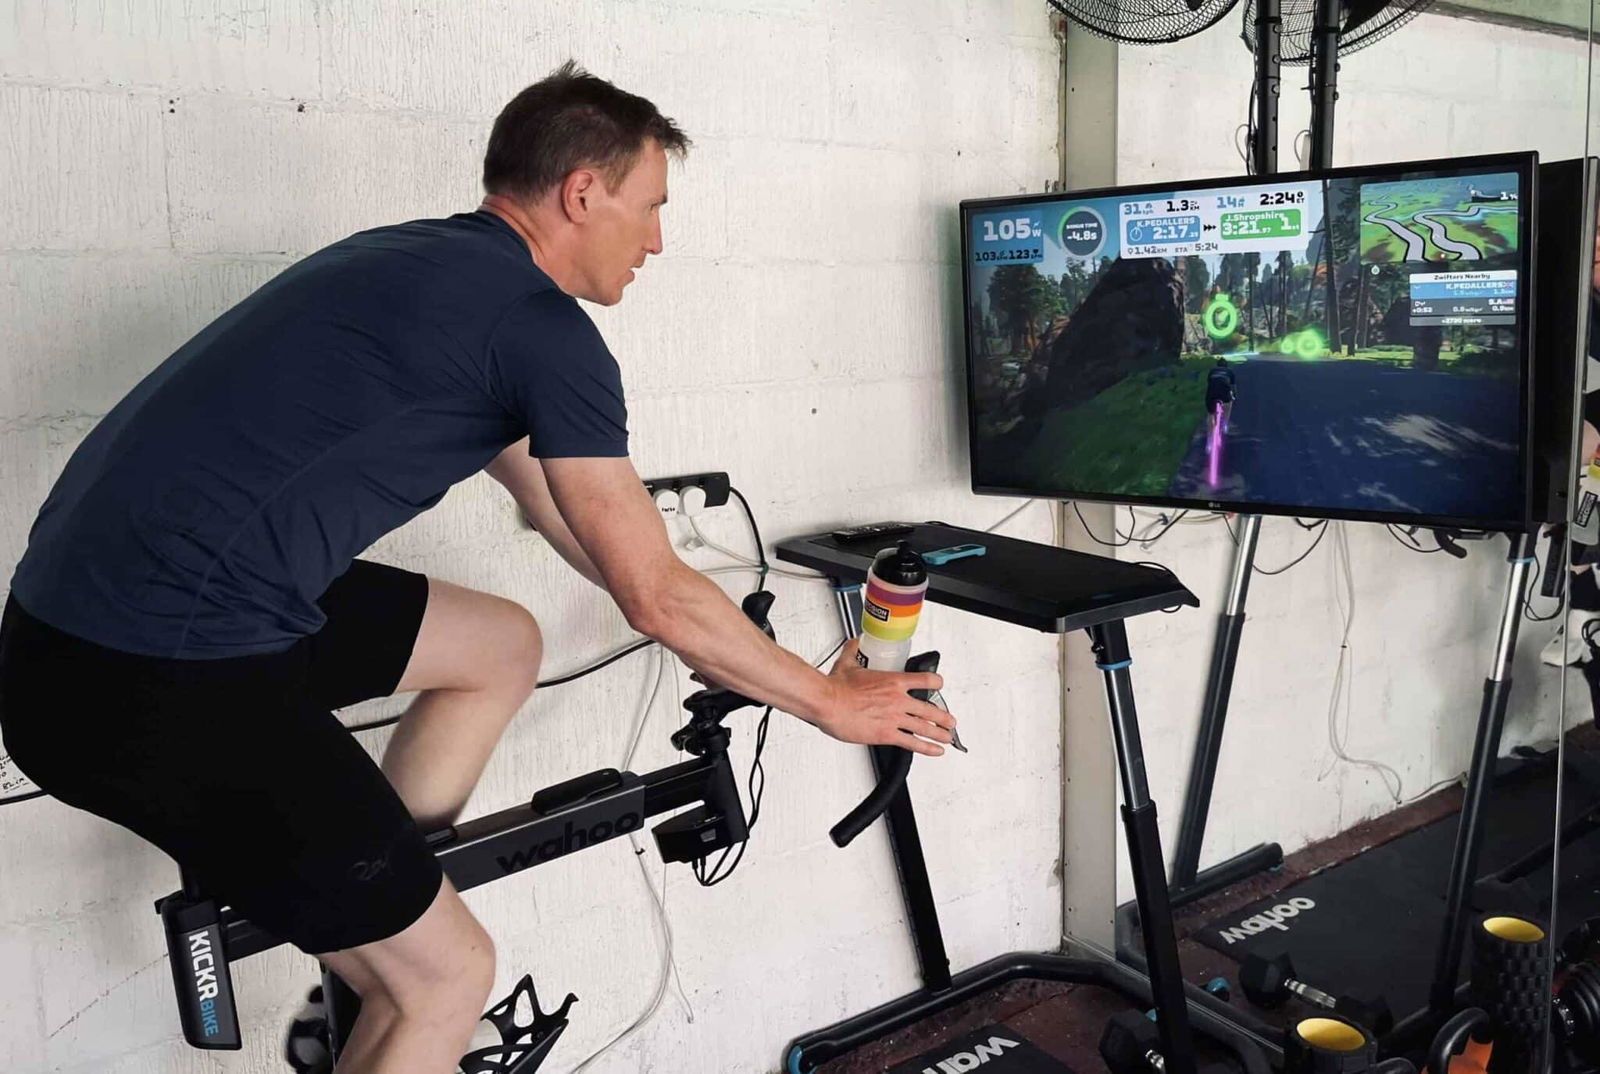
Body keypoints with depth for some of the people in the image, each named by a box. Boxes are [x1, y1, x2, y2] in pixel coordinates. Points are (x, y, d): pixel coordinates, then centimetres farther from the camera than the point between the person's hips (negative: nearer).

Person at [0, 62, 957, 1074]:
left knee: (505, 646, 19)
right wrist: (830, 702, 8)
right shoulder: (545, 329, -13)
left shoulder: (424, 261, 15)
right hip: (153, 690, -9)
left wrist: (721, 638, 31)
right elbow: (659, 598, -7)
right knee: (450, 979, -1)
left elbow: (556, 506, 24)